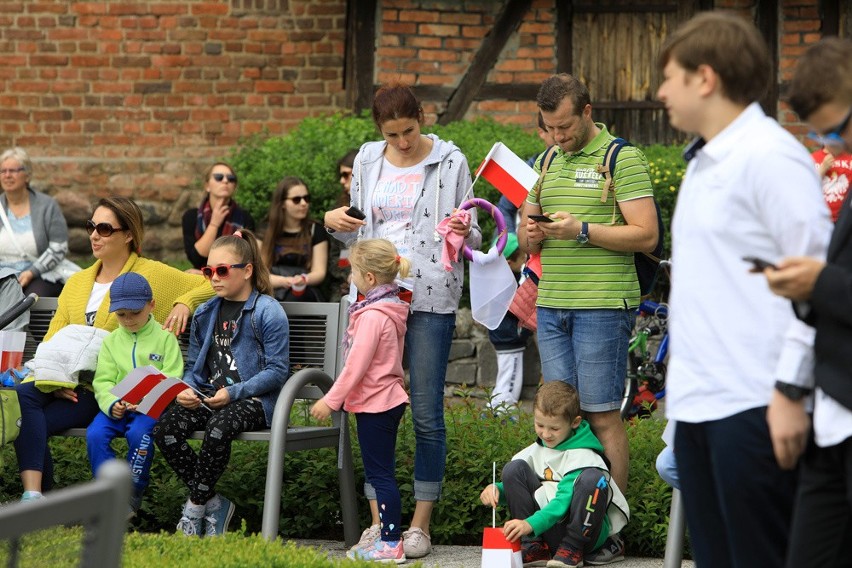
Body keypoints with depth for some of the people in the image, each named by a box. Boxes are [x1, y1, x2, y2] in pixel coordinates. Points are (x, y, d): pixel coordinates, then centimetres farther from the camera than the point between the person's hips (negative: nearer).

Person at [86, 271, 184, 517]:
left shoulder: (164, 338, 3)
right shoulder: (111, 341, 15)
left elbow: (171, 380, -5)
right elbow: (103, 380, 8)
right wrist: (111, 403, -14)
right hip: (117, 407, 4)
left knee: (139, 432, -34)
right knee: (95, 434, -25)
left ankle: (133, 495, -17)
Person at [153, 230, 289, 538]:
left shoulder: (269, 312, -5)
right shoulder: (205, 314, 14)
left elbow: (277, 370, -10)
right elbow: (194, 365, 20)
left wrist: (233, 393, -19)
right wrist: (186, 388, -4)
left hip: (252, 400, -6)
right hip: (209, 396, 6)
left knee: (219, 426, -38)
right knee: (165, 427, -23)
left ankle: (195, 507, -19)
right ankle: (213, 502, -12)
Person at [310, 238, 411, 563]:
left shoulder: (373, 315, -20)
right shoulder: (393, 310, 10)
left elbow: (356, 364, -22)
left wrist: (331, 401, -16)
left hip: (374, 403, -10)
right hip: (389, 399, 10)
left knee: (380, 474, -6)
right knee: (381, 473, 14)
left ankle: (391, 543, -5)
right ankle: (388, 539, 17)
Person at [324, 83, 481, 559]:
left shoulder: (450, 162, 0)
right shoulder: (369, 159, 12)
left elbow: (472, 238, 2)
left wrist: (464, 231, -20)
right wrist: (334, 222, -1)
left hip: (431, 297, -4)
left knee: (426, 413, -2)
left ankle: (421, 524, 4)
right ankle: (379, 520, 10)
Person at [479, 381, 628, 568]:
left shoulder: (582, 457, -15)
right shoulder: (537, 450, 6)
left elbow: (564, 501, -25)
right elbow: (514, 482, 15)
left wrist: (531, 524, -40)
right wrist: (496, 490, -10)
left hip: (583, 530, -6)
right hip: (549, 530, 6)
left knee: (591, 478, -33)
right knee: (514, 468, -9)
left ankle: (572, 549, -18)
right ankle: (534, 546, -11)